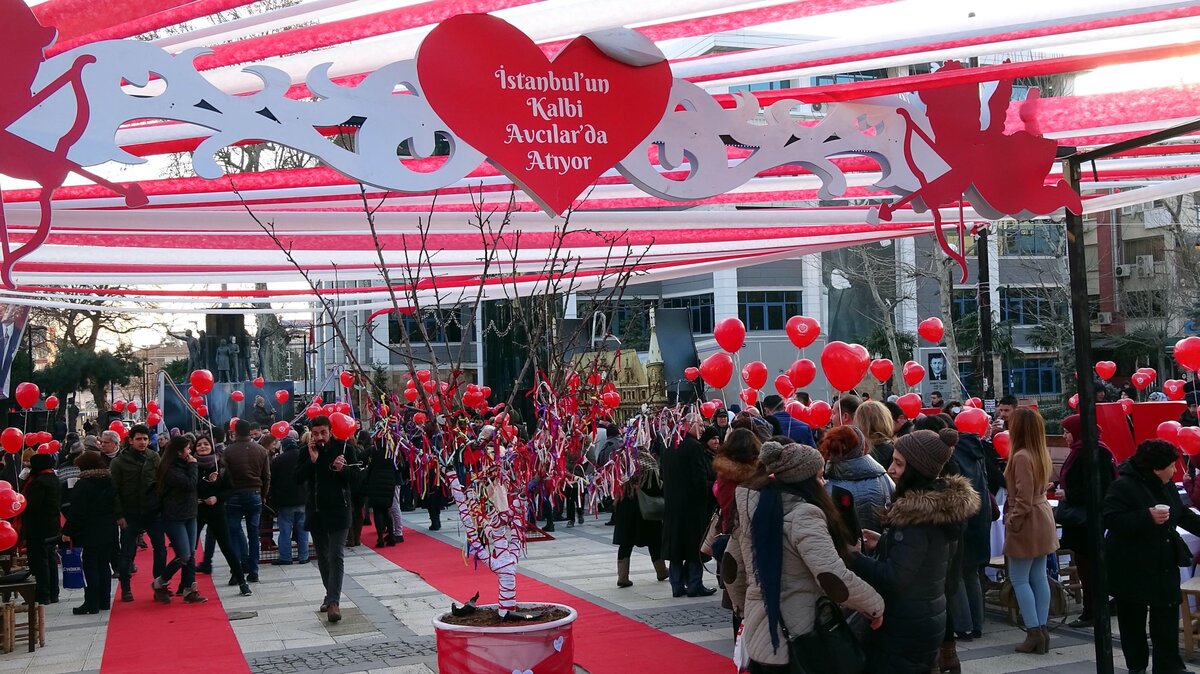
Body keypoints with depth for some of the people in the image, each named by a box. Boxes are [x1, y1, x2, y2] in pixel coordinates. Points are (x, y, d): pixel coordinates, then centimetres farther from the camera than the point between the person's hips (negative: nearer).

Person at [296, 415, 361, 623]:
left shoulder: (342, 447, -5)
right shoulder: (306, 452, 2)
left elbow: (355, 474, -5)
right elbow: (298, 478, -7)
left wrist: (342, 469, -25)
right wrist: (312, 460, -18)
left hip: (338, 510, -4)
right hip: (315, 511, 4)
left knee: (336, 556, -12)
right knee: (322, 557, 14)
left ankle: (334, 601, -17)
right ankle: (330, 594, 28)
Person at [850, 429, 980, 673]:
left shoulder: (917, 515, -23)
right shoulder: (943, 504, 6)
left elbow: (893, 579, -26)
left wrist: (854, 556, -17)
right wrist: (886, 542, 13)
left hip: (905, 628, -10)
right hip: (930, 618, 10)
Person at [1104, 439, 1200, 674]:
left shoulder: (1167, 486, 7)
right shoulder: (1123, 486, -18)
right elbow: (1111, 519, -25)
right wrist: (1148, 518, -30)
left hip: (1164, 565, 7)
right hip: (1132, 568, -6)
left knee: (1167, 617, 3)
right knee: (1133, 619, 6)